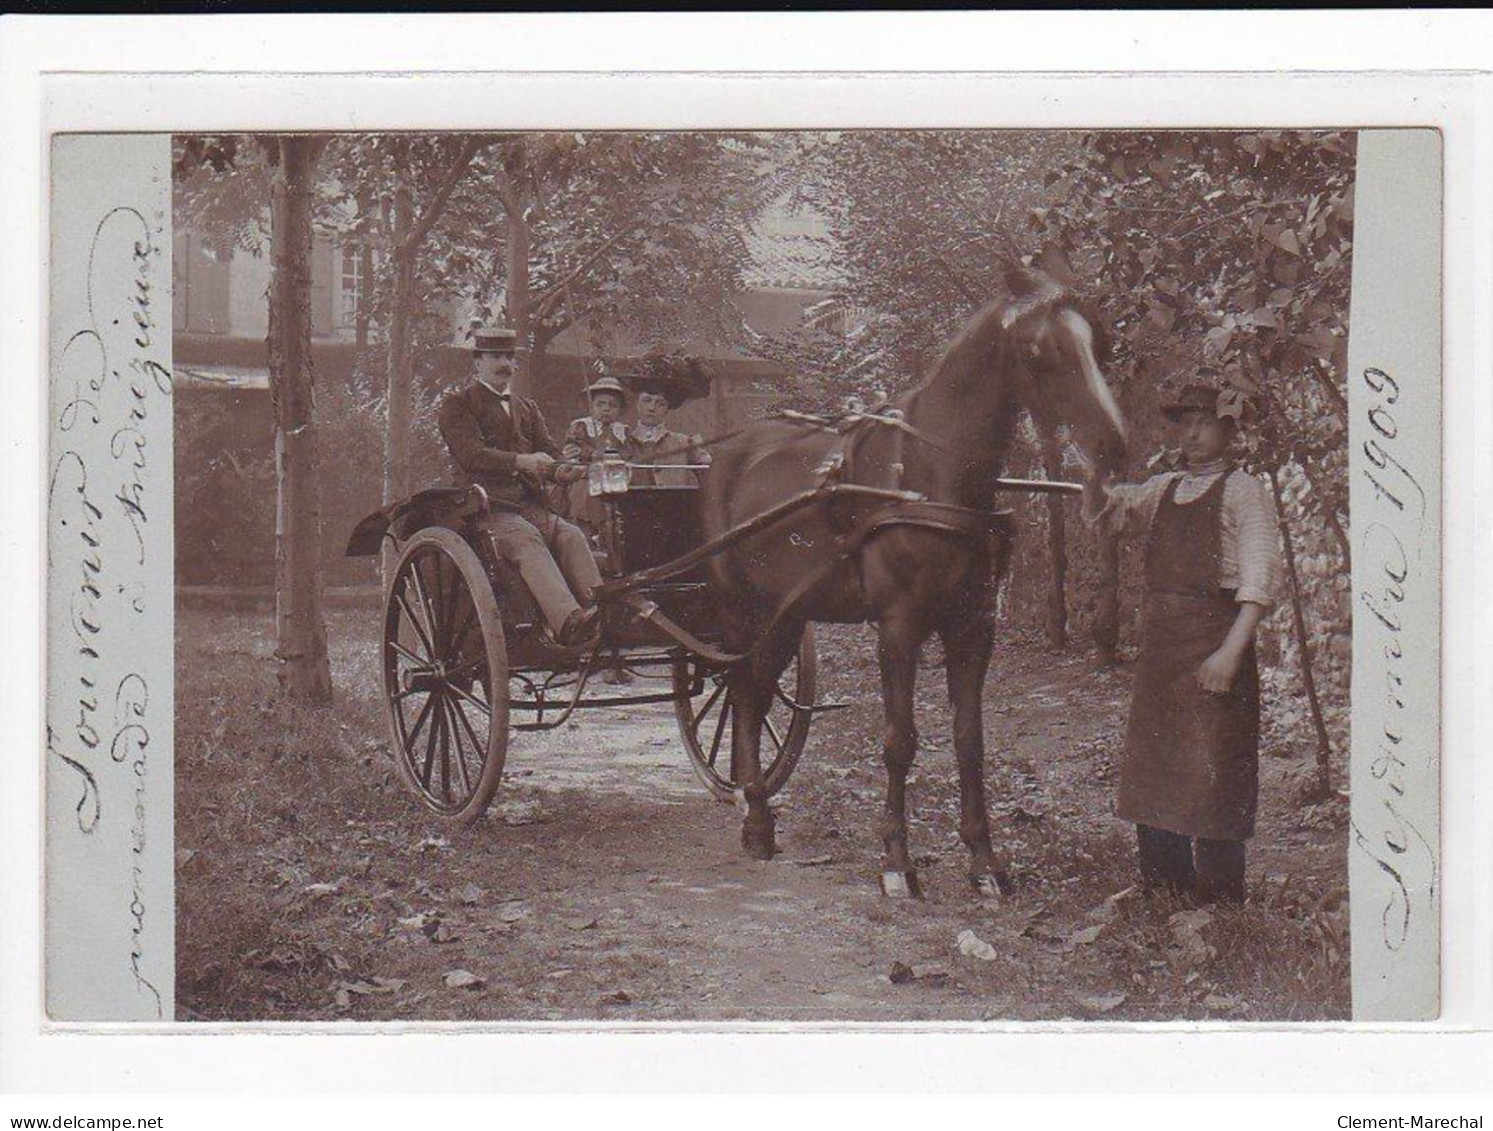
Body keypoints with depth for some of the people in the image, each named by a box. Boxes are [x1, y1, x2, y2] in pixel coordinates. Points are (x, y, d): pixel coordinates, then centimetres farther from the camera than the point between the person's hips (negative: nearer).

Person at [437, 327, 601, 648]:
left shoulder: (527, 408, 29)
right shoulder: (458, 404, 8)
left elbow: (550, 452, 17)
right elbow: (470, 453, -9)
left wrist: (554, 467, -9)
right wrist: (520, 461, -24)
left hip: (532, 506, 6)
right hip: (487, 508, -6)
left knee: (571, 536, -23)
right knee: (526, 539, -33)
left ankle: (599, 610, -42)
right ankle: (566, 621, -52)